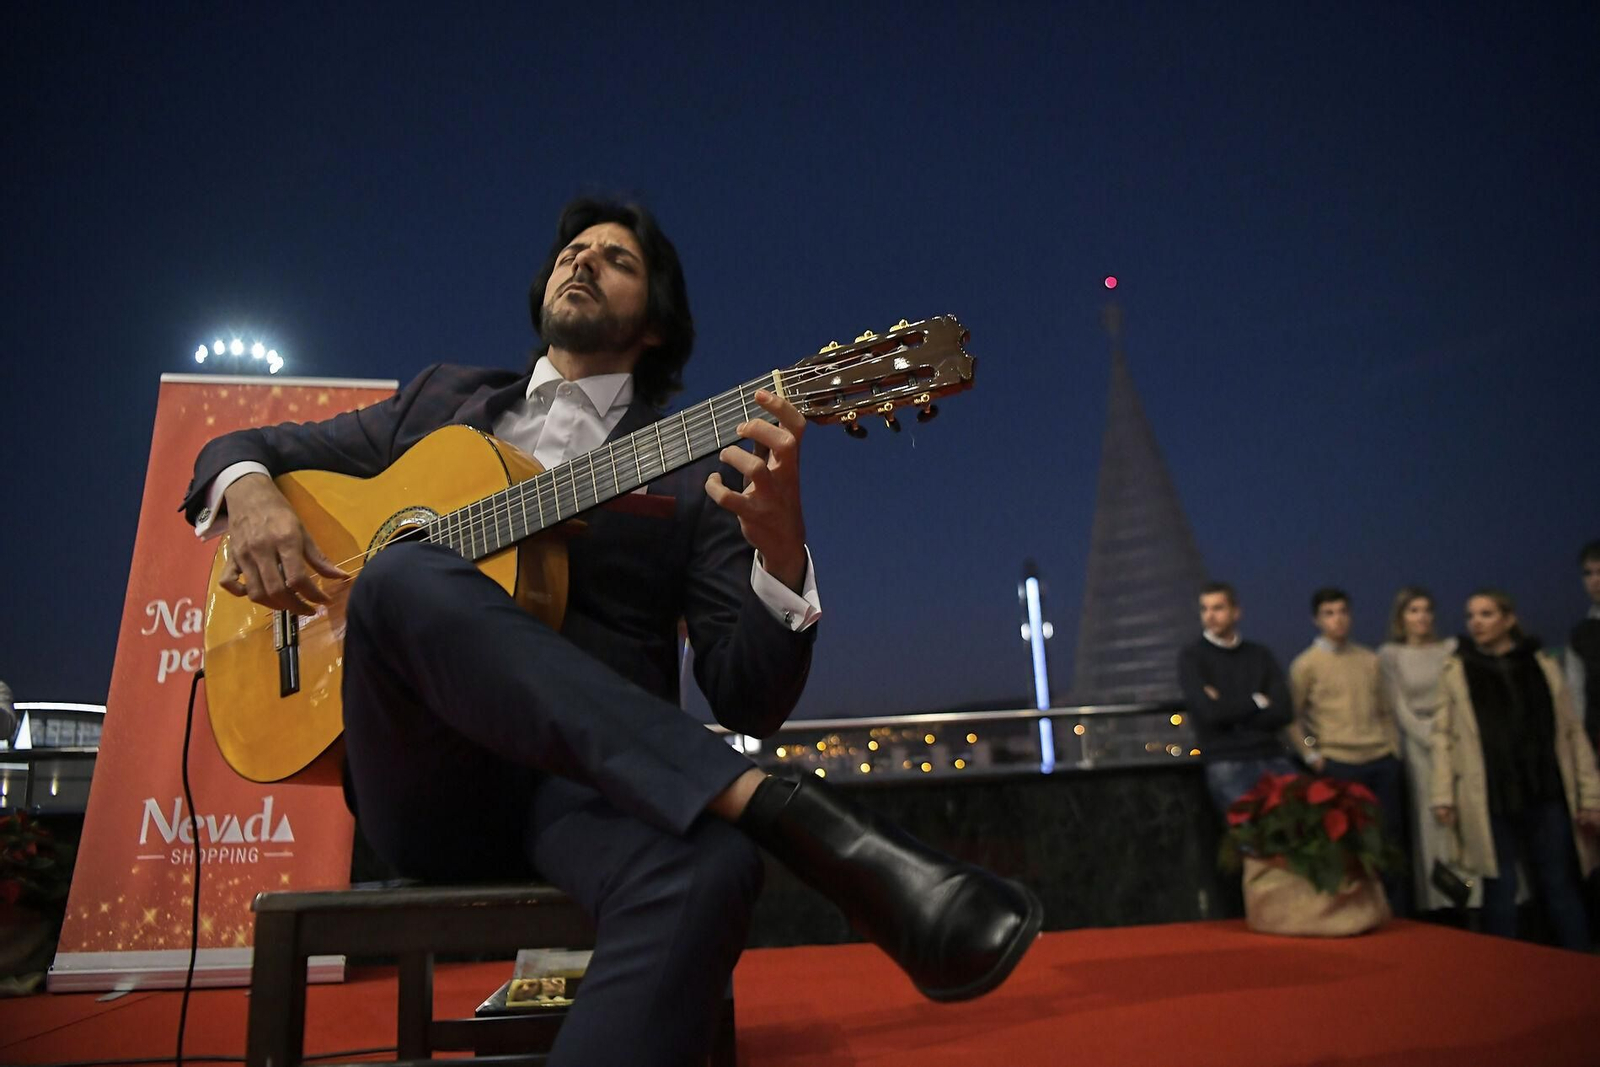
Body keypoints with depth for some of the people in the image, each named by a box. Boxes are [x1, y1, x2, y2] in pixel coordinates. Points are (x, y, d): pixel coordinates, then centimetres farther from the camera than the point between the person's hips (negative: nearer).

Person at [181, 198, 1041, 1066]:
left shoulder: (690, 473, 9)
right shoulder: (443, 400, 19)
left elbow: (748, 700, 1)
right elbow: (241, 446, 26)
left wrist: (779, 546, -20)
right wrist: (250, 492, 0)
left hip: (583, 780, -2)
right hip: (426, 776, 3)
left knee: (705, 875, -37)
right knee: (406, 576, -30)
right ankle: (802, 821, -34)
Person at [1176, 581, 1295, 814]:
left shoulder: (1260, 654, 13)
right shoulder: (1191, 656, 2)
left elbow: (1280, 713, 1)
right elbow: (1210, 712, -10)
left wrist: (1228, 709, -6)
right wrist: (1257, 702, 2)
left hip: (1272, 757, 3)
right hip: (1226, 763, -3)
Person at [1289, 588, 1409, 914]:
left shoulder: (1370, 659, 11)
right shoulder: (1306, 664, -3)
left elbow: (1384, 711, 17)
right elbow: (1291, 716, -3)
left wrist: (1394, 747, 8)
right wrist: (1311, 755, -9)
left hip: (1382, 761, 4)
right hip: (1338, 764, -4)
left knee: (1392, 838, 8)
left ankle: (1399, 915, 20)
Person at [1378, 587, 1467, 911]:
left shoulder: (1451, 648, 8)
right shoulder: (1390, 655, 1)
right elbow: (1399, 708, -1)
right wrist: (1432, 739, -9)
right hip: (1421, 744, -2)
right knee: (1432, 820, -1)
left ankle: (1474, 895, 7)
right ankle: (1440, 898, 5)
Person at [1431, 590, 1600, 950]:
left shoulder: (1542, 666, 9)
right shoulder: (1456, 670, 4)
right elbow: (1444, 734, -1)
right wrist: (1443, 795, -7)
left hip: (1547, 795, 1)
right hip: (1490, 800, -1)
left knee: (1560, 886, 8)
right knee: (1500, 888, 5)